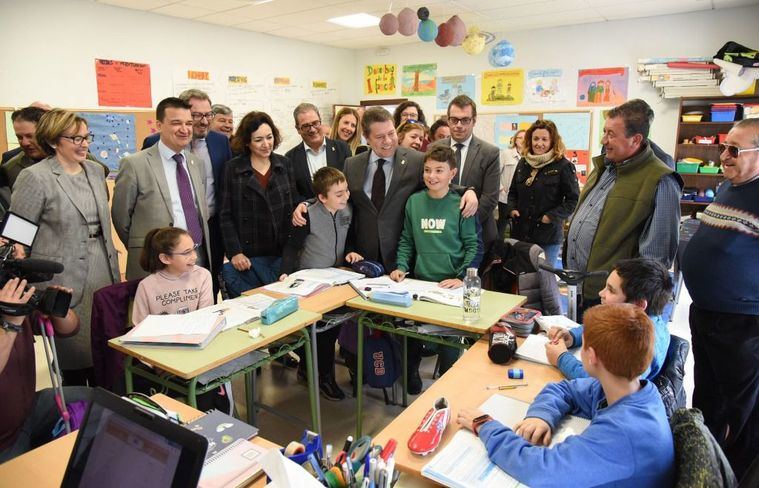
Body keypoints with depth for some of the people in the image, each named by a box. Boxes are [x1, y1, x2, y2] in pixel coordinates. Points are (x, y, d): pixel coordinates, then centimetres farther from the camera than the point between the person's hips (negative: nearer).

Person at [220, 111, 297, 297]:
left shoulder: (285, 164, 7)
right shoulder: (233, 169, -2)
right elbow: (227, 215, -3)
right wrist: (235, 252, -9)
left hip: (283, 253, 3)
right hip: (249, 256, -3)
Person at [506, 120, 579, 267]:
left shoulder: (563, 166, -9)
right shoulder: (523, 163, 9)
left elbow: (574, 199, -8)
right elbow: (513, 192, 19)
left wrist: (552, 217, -16)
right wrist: (512, 209, 1)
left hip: (548, 236, -5)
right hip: (520, 233, 5)